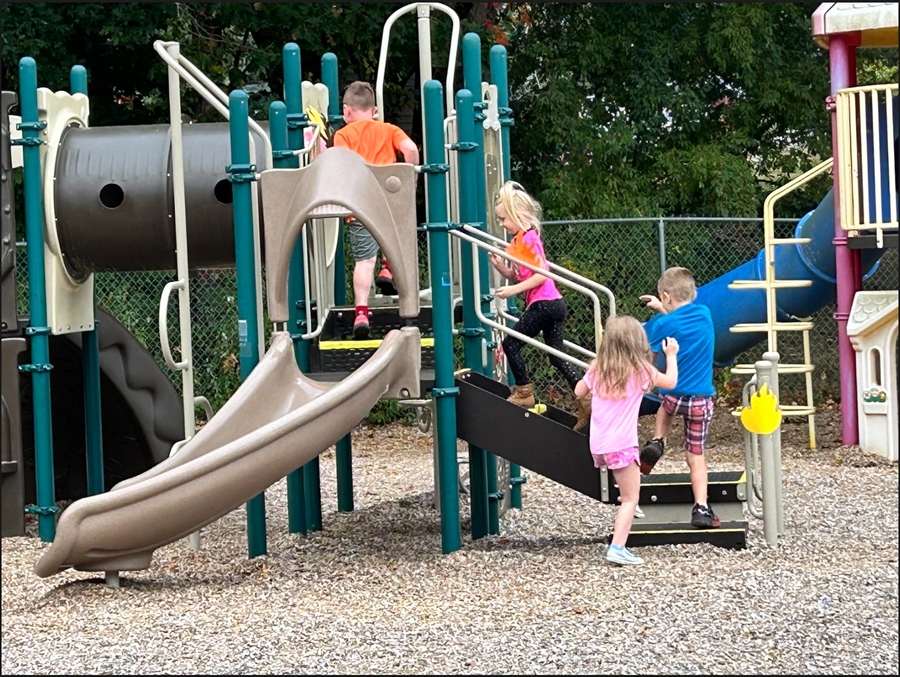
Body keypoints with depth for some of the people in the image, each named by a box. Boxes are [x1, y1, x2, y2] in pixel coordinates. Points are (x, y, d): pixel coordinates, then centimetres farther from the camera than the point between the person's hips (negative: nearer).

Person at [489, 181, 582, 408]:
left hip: (543, 303, -10)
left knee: (511, 343, -1)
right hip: (554, 304, 10)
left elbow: (541, 275, -19)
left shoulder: (527, 239, -13)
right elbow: (517, 277, 17)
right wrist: (500, 267, 0)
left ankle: (524, 392, 5)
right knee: (557, 356, 10)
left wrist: (514, 289, -20)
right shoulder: (518, 241, 16)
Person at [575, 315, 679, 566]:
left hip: (598, 444, 6)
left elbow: (579, 392, 21)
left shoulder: (598, 368, 6)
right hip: (622, 444, -5)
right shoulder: (640, 370, -5)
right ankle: (617, 548, -13)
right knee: (630, 499, -2)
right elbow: (670, 382, 10)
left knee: (627, 495, 25)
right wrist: (671, 355, 23)